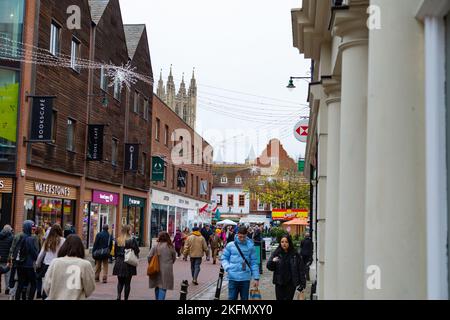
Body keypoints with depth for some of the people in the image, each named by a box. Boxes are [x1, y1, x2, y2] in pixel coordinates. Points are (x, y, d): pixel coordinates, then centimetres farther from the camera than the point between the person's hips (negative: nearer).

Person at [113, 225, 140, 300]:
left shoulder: (117, 240, 3)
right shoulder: (132, 240, -11)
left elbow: (115, 252, 9)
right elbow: (136, 251, -9)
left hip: (119, 263, 3)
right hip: (129, 264, -3)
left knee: (120, 282, 15)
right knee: (127, 283, 7)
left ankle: (119, 295, -6)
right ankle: (126, 298, 9)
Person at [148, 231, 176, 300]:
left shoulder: (155, 246, -5)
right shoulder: (171, 247, -5)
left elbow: (149, 257, -6)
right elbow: (174, 258, 4)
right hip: (166, 269, -2)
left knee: (157, 286, 17)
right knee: (163, 287, 1)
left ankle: (157, 298, 27)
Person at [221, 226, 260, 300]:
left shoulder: (250, 246, 1)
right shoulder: (230, 245, 0)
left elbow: (254, 263, 4)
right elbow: (224, 258, 8)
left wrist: (256, 278, 2)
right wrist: (227, 268, -11)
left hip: (245, 278, 1)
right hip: (233, 278, 0)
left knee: (245, 298, 9)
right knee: (232, 298, 2)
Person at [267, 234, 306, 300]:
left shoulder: (295, 255, -2)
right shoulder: (276, 253, 1)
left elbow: (301, 269, -1)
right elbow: (269, 267, -1)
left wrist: (302, 284, -6)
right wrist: (273, 261, -23)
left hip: (291, 284, -1)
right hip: (279, 283, 1)